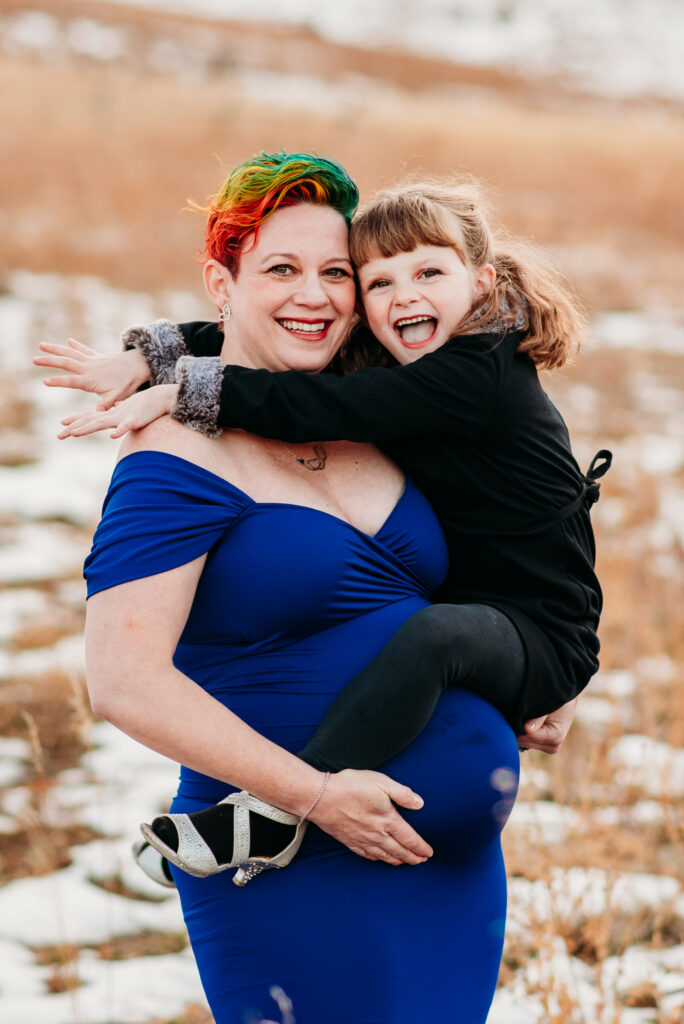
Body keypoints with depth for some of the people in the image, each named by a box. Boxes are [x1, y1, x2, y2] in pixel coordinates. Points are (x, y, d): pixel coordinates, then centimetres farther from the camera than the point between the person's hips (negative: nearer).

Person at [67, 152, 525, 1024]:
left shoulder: (371, 425, 10)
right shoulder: (186, 456, -12)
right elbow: (124, 681, -21)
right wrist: (315, 795, -22)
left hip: (460, 855, 7)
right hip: (295, 876, -7)